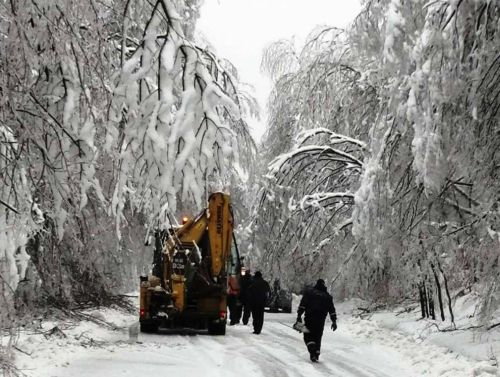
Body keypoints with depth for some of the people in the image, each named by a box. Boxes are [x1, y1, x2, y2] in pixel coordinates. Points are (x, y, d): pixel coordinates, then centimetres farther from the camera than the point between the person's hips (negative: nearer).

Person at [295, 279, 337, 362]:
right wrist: (334, 321, 13)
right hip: (321, 321, 2)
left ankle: (312, 350, -20)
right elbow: (332, 309, 10)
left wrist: (299, 316, -5)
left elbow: (302, 305, -4)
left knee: (308, 336, 3)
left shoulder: (309, 293, 5)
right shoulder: (327, 296, 12)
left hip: (309, 319, -2)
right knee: (317, 337, 14)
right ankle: (316, 355, 11)